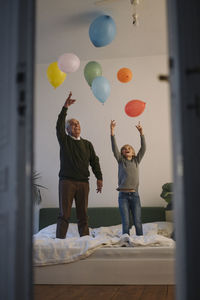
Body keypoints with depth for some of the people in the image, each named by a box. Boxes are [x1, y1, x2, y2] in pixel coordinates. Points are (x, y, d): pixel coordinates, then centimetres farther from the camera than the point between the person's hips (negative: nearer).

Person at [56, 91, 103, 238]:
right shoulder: (64, 141, 9)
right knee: (64, 214, -6)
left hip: (83, 182, 3)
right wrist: (65, 108, -14)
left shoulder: (87, 144, 17)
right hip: (67, 181, -3)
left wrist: (99, 178, 1)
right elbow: (59, 126, -7)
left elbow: (94, 161, 11)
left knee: (83, 214, 5)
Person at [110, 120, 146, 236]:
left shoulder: (136, 160, 11)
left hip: (134, 195, 1)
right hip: (123, 195, -1)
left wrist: (141, 133, -11)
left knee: (138, 222, 1)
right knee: (126, 223, -1)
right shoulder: (121, 161, 6)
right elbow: (114, 148, -6)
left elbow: (143, 148, 0)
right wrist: (112, 131, -16)